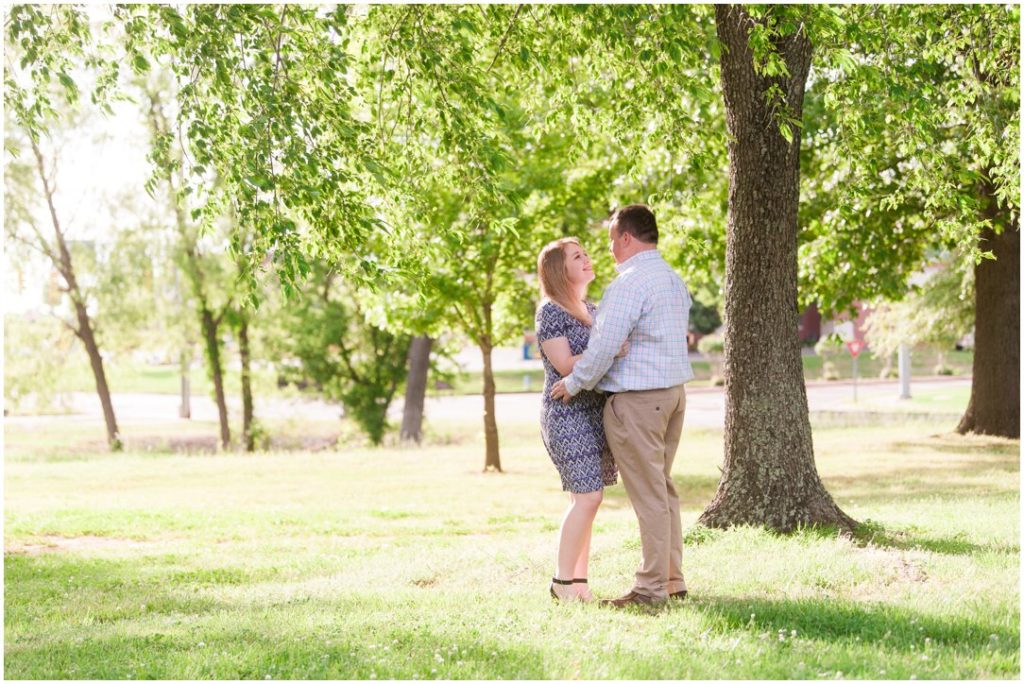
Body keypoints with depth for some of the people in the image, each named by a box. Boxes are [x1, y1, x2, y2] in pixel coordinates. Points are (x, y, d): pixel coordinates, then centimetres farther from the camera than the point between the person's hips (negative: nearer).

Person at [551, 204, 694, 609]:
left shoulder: (630, 283, -16)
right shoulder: (674, 280, 15)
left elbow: (605, 345, -20)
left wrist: (574, 383, -6)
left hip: (637, 399, -9)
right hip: (673, 390, 9)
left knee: (648, 495, -6)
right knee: (663, 487, 15)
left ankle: (651, 588, -2)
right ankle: (672, 579, 19)